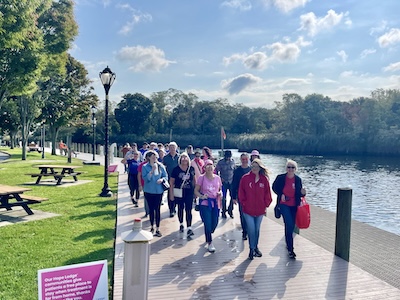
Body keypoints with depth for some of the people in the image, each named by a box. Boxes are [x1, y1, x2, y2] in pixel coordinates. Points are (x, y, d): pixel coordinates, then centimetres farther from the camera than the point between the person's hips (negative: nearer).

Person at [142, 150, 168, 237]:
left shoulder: (161, 166, 0)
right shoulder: (145, 167, -5)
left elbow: (166, 176, 3)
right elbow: (145, 178, -14)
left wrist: (162, 179, -18)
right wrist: (152, 170, -21)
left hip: (159, 191, 0)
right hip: (149, 191, 0)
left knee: (157, 209, 0)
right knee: (151, 209, 11)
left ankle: (157, 229, 6)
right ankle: (152, 227, 26)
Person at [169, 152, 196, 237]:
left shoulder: (191, 169, -2)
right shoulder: (176, 169, -7)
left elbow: (194, 180, 11)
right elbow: (171, 182, -4)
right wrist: (171, 193, -6)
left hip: (189, 192, 0)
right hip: (179, 192, 0)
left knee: (188, 210, -5)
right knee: (180, 208, 16)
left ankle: (189, 228, -5)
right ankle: (181, 224, 36)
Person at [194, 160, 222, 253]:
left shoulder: (217, 178, 4)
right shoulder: (201, 178, -5)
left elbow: (220, 189, 16)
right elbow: (196, 191, -1)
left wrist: (220, 193, -6)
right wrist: (201, 196, -19)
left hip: (215, 203, 3)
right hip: (205, 204, -3)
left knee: (215, 223, 9)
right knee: (208, 224, -3)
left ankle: (208, 236, 41)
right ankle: (209, 243, 15)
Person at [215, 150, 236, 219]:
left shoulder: (233, 161, 1)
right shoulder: (220, 162, -7)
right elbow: (216, 171, 0)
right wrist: (220, 178, -6)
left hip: (231, 182, 2)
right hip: (224, 182, -2)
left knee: (232, 196, 0)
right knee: (224, 197, 4)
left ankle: (230, 211, 19)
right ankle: (223, 212, 18)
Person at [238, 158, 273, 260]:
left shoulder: (264, 179, -5)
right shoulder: (245, 178, -9)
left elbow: (267, 194, 3)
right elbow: (241, 193, -3)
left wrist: (266, 204, 0)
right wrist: (244, 203, -4)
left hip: (260, 210, 2)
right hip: (248, 210, -2)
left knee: (257, 230, 17)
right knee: (251, 230, -1)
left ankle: (256, 247, 35)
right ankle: (252, 249, 17)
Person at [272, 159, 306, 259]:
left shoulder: (298, 179, -2)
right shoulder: (280, 178, -9)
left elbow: (299, 194, 6)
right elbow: (274, 187, 7)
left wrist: (302, 193, -17)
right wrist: (281, 194, -7)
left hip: (294, 205, 4)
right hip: (284, 204, -3)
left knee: (291, 226, 14)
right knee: (289, 225, -15)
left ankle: (288, 243, 38)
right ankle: (290, 249, -9)